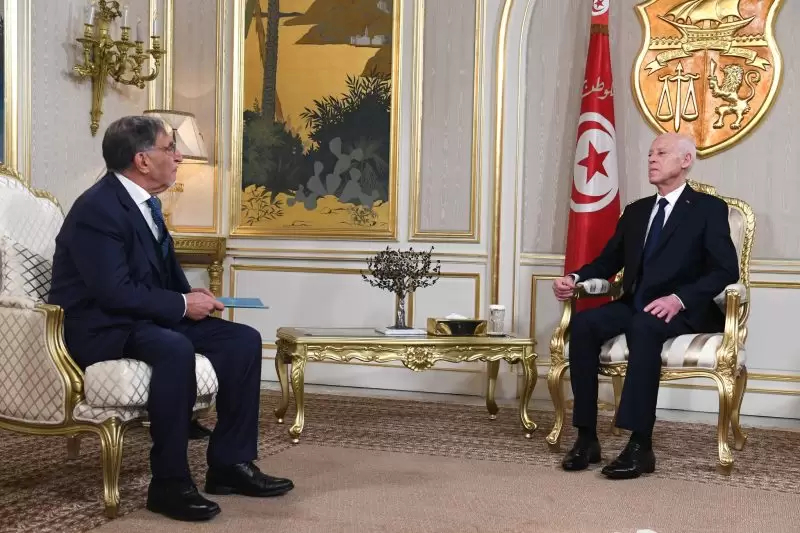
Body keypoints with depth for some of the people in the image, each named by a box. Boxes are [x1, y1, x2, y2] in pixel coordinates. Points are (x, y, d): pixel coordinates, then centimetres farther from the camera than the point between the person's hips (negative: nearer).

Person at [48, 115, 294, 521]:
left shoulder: (141, 200, 9)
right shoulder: (97, 209, -20)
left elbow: (163, 273, 19)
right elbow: (115, 293, -27)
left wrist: (190, 295, -2)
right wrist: (182, 305, -18)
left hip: (145, 318, 10)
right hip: (99, 326, -10)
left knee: (244, 340, -3)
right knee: (175, 348, -38)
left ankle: (230, 462, 0)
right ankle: (169, 484, -27)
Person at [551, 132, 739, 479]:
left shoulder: (709, 208, 3)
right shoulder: (636, 211, 21)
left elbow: (726, 271, -8)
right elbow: (608, 261, 19)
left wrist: (679, 299, -23)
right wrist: (575, 278, -3)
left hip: (683, 312, -5)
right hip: (633, 305, 6)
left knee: (645, 327, -39)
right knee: (583, 323, -25)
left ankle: (640, 446, -38)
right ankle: (587, 437, -24)